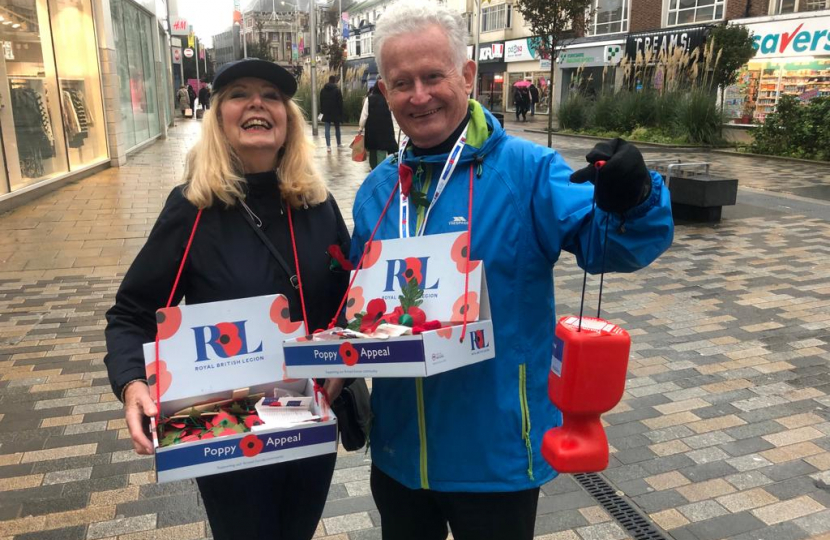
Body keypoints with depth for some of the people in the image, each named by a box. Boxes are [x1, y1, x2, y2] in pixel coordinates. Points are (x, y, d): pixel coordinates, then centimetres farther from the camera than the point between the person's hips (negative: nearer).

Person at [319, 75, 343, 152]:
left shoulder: (323, 90, 4)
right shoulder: (337, 90, -8)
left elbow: (321, 102, 8)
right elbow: (340, 102, -8)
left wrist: (322, 111, 14)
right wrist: (341, 113, -3)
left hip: (326, 113, 2)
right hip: (336, 112, -2)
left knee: (327, 129, 0)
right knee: (337, 128, 13)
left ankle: (328, 145, -9)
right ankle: (339, 144, 24)